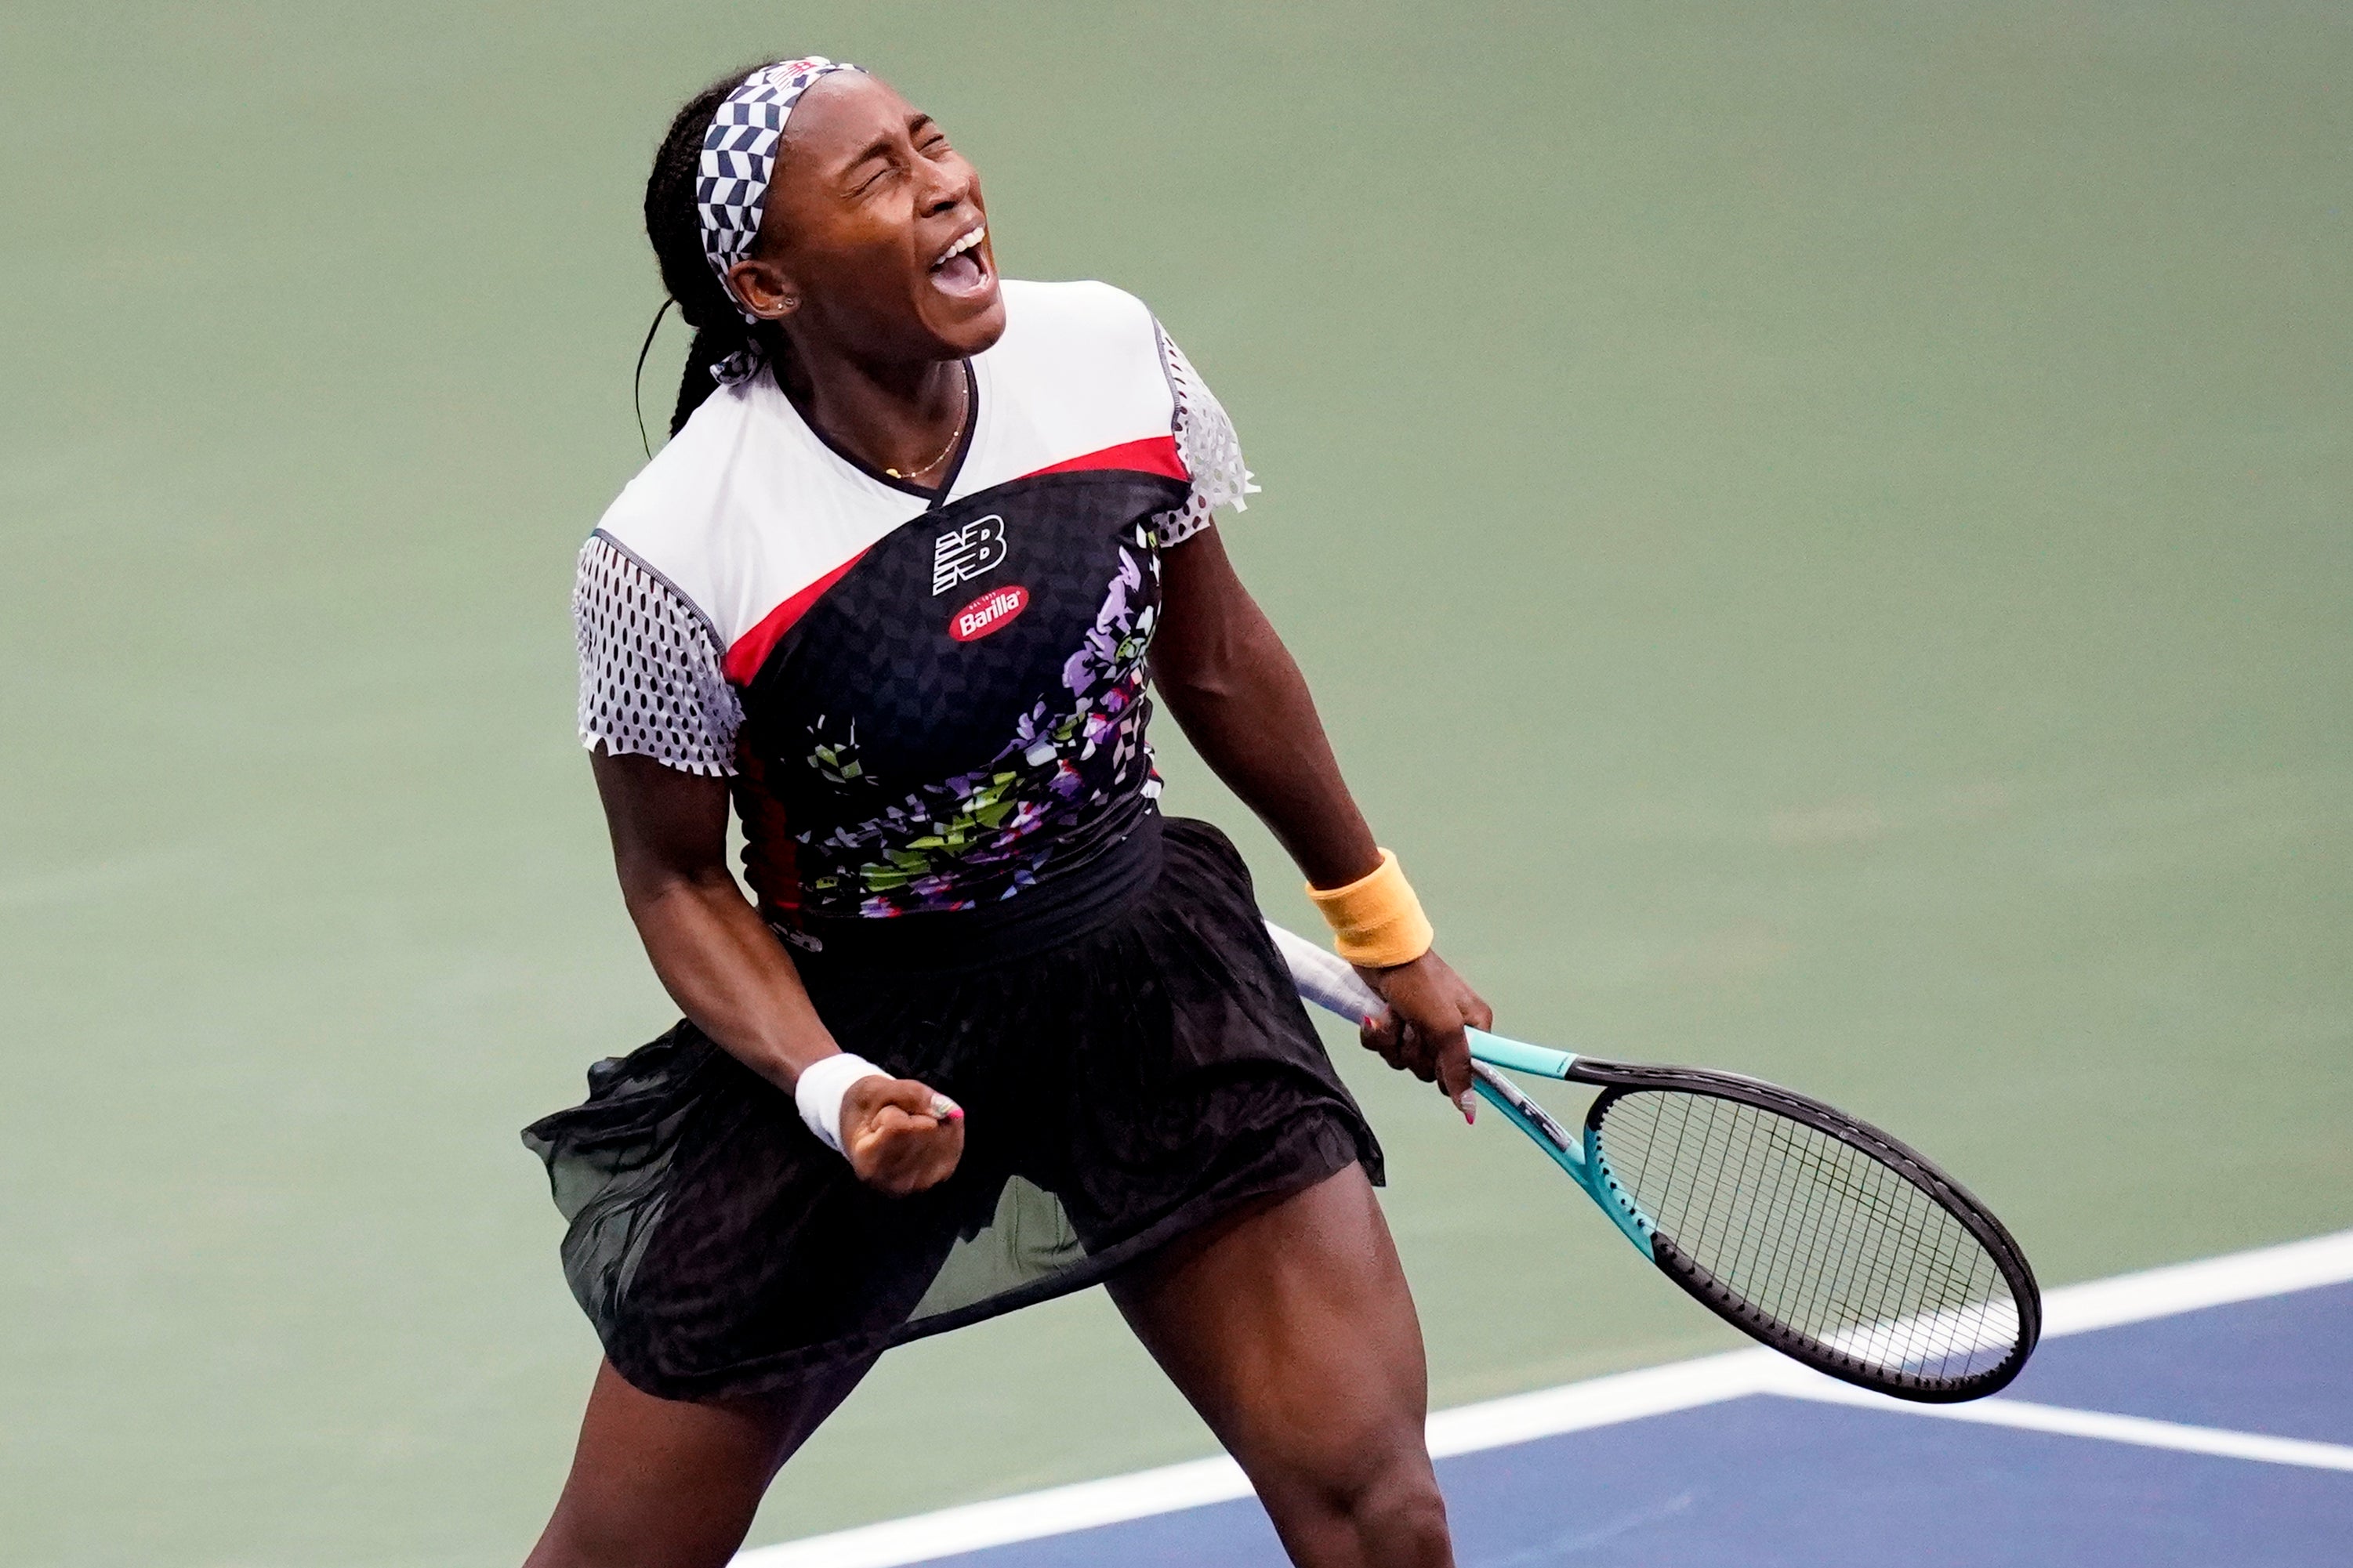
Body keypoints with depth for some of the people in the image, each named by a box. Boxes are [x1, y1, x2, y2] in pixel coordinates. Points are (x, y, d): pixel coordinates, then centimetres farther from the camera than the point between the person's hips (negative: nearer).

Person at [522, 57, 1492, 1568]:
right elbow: (678, 881, -8)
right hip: (857, 1025, -3)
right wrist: (832, 1091, -25)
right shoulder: (671, 552, -23)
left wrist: (1384, 926, 17)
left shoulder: (1114, 356, -11)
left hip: (1143, 956, 3)